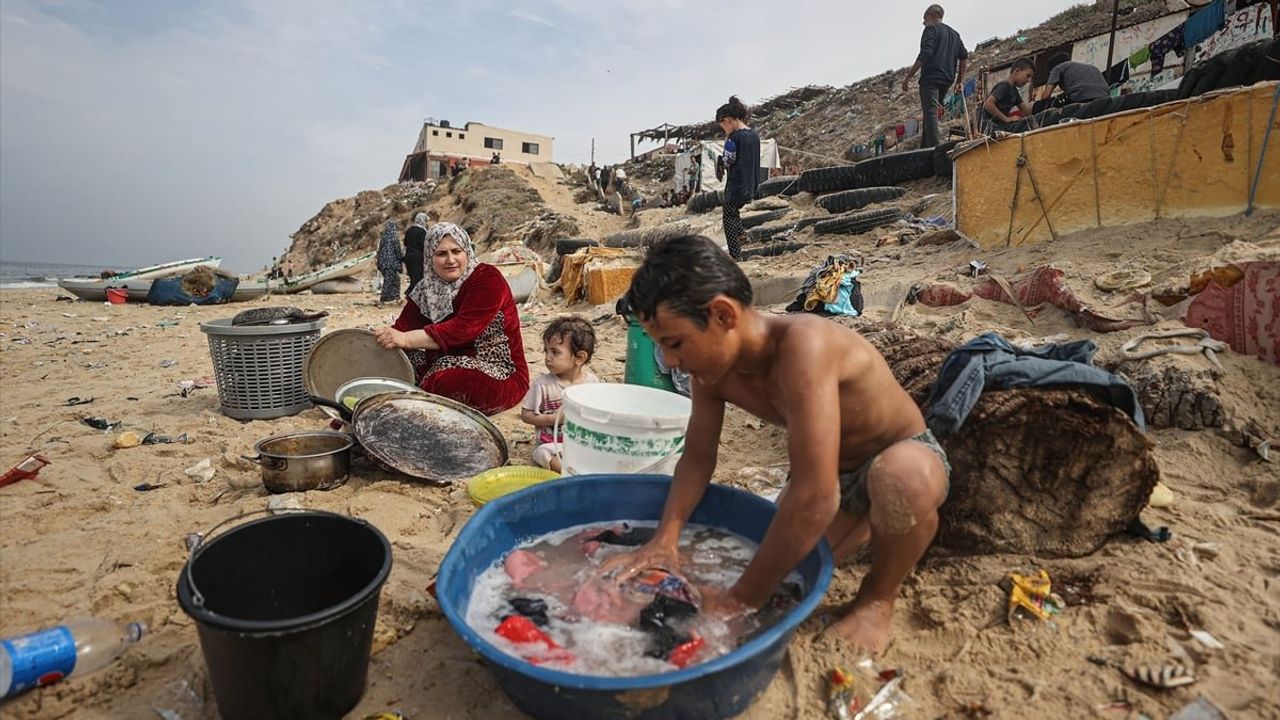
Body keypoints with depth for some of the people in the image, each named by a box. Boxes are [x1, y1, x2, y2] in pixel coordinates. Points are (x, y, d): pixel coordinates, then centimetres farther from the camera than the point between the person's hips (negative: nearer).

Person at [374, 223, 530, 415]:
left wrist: (407, 339, -36)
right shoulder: (428, 288, 7)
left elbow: (463, 329, -27)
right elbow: (403, 326, -3)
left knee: (448, 379, -33)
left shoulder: (488, 279, -14)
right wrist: (385, 338, -25)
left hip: (500, 375, -6)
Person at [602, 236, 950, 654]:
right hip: (834, 474, 7)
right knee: (781, 574, 2)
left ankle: (878, 598, -7)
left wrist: (742, 599, -34)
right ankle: (864, 526, 28)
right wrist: (664, 540, -19)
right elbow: (696, 457, -5)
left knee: (900, 478, -40)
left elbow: (814, 497, -42)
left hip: (905, 456, -6)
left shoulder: (801, 346, -39)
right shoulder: (713, 363, -15)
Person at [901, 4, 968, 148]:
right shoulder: (954, 34, 24)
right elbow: (964, 57, 18)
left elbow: (925, 55, -14)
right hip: (946, 80, 8)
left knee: (930, 114, -15)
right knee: (932, 114, 16)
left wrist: (908, 76, -12)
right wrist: (960, 81, 19)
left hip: (931, 78, -8)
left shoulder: (931, 29, 1)